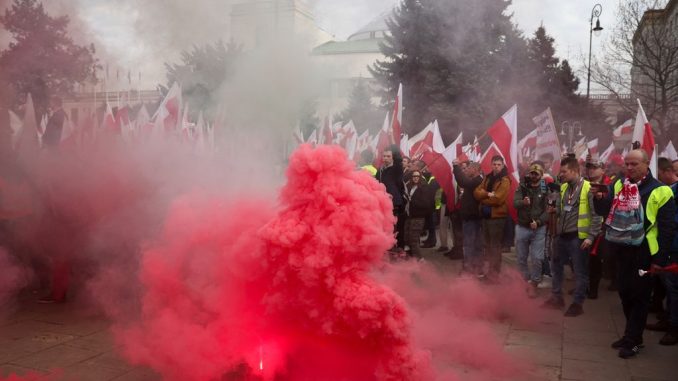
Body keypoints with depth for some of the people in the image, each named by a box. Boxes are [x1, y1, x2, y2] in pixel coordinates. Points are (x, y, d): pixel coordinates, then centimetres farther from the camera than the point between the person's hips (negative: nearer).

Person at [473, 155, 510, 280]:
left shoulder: (504, 180, -11)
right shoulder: (487, 178, 12)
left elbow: (498, 199, -21)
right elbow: (476, 192, 1)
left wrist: (483, 199, -7)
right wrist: (487, 194, -17)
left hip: (497, 216, -8)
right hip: (486, 215, 8)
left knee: (495, 245, 0)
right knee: (487, 244, 15)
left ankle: (495, 271, 9)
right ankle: (489, 268, 27)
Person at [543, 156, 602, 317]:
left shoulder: (588, 188, -13)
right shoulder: (563, 187, 9)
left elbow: (596, 215, -15)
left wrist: (591, 236, -17)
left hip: (578, 237, -8)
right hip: (562, 235, 8)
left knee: (580, 271, 4)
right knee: (557, 267, 16)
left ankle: (578, 303, 14)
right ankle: (557, 297, 30)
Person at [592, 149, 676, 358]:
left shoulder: (659, 192, -10)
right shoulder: (617, 186, 6)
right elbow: (603, 211, 6)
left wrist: (660, 259, -12)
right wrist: (599, 197, -15)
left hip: (643, 253, -6)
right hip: (621, 250, 6)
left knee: (639, 297, 5)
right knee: (625, 294, 15)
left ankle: (633, 340, 14)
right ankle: (632, 335, 29)